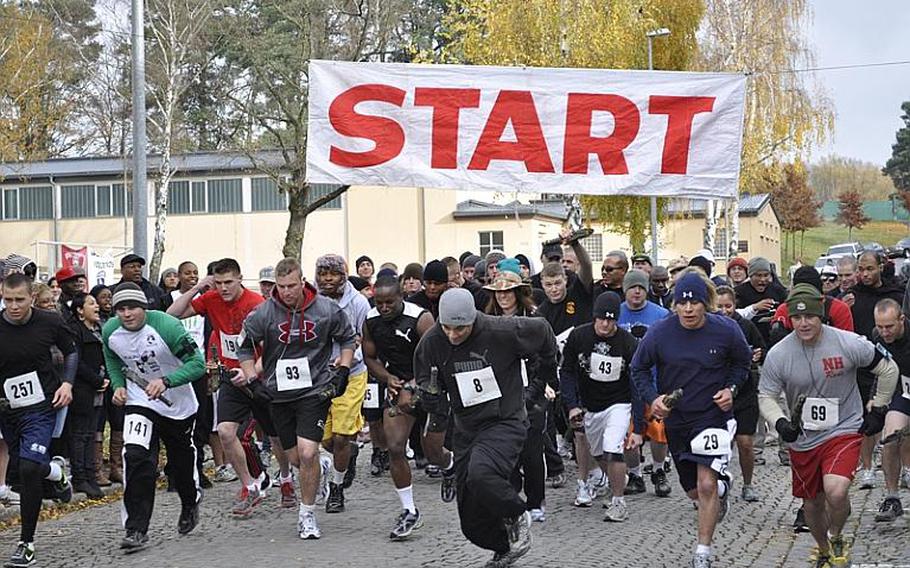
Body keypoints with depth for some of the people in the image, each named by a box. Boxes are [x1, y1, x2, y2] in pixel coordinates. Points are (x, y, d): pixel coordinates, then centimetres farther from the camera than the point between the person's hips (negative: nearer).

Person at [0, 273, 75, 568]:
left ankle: (26, 543, -5)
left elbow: (70, 352, 10)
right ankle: (57, 471, 51)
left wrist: (67, 383, -5)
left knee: (29, 468, -18)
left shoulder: (50, 322, -9)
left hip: (41, 405, -3)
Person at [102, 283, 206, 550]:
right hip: (139, 401, 2)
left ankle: (190, 506, 48)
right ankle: (136, 530, -16)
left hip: (179, 403, -2)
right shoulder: (110, 331, -11)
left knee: (182, 462, 15)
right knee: (136, 456, -21)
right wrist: (118, 385, -4)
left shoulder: (166, 326, -26)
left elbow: (197, 363, -26)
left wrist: (165, 381, -38)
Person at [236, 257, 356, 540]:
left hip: (315, 391, -2)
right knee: (295, 458, 8)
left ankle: (307, 515, 1)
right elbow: (245, 348, 8)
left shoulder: (326, 310, -6)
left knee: (307, 454, -15)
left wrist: (342, 370, 3)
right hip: (278, 394, 2)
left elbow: (348, 338, 12)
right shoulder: (263, 314, -6)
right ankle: (322, 465, 44)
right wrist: (252, 379, -1)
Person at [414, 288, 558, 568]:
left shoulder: (501, 332, -18)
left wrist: (548, 370, 13)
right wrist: (429, 395, -20)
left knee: (480, 474, -34)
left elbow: (541, 331, 0)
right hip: (466, 429, 5)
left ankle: (517, 516, -5)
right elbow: (424, 380, 4)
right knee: (472, 520, 5)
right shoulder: (431, 343, -9)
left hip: (505, 422, -5)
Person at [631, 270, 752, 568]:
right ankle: (723, 487, 53)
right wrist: (652, 398, -14)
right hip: (675, 418, 3)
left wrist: (731, 388, -8)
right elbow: (639, 368, 2)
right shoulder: (659, 332, -12)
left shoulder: (726, 330, -12)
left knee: (707, 485, -16)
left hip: (713, 413, -3)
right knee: (694, 491, 16)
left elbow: (743, 361, 8)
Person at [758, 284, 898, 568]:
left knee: (836, 492, -26)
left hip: (844, 430, -3)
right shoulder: (778, 355, -11)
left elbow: (888, 369, 2)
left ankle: (836, 538, 6)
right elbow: (766, 395, -1)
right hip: (803, 438, 3)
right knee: (812, 504, 15)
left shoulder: (848, 344, -14)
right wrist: (780, 422, -19)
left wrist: (878, 410, 4)